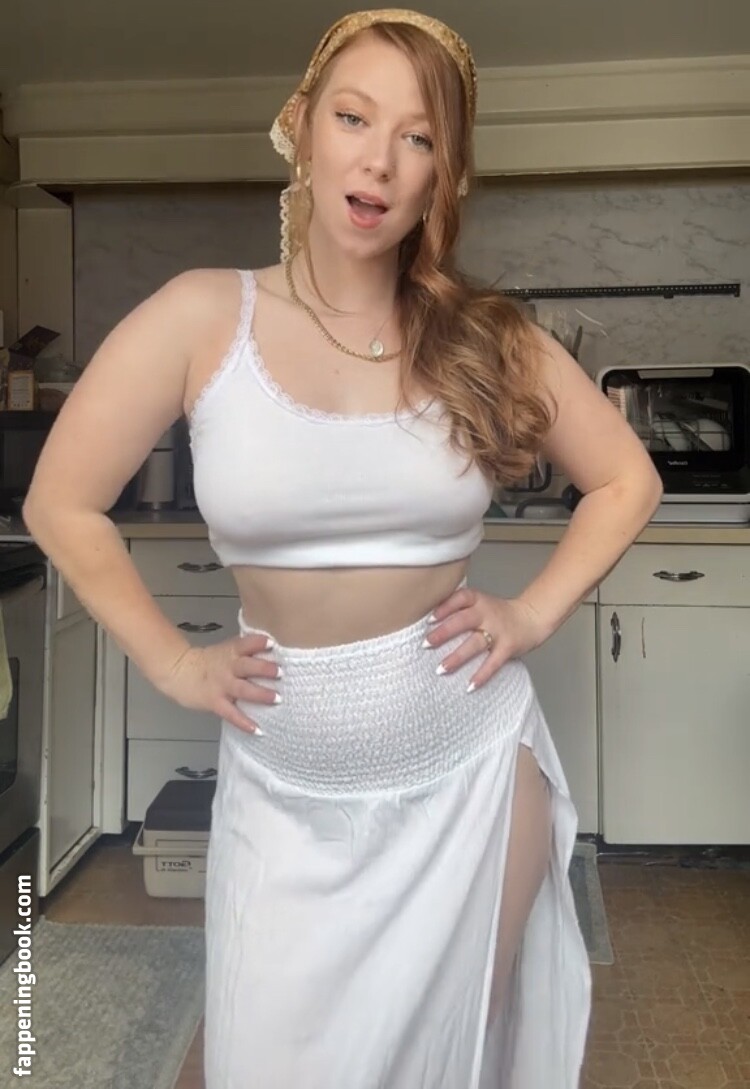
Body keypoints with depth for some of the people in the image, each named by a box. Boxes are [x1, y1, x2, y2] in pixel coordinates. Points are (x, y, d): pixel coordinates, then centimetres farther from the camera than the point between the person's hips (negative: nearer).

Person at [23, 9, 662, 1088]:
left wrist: (535, 614, -2)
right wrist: (172, 662, -4)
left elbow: (627, 481, 8)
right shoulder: (203, 316, -8)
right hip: (285, 787, 0)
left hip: (471, 765, 1)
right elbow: (62, 506, -1)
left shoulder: (485, 335, -4)